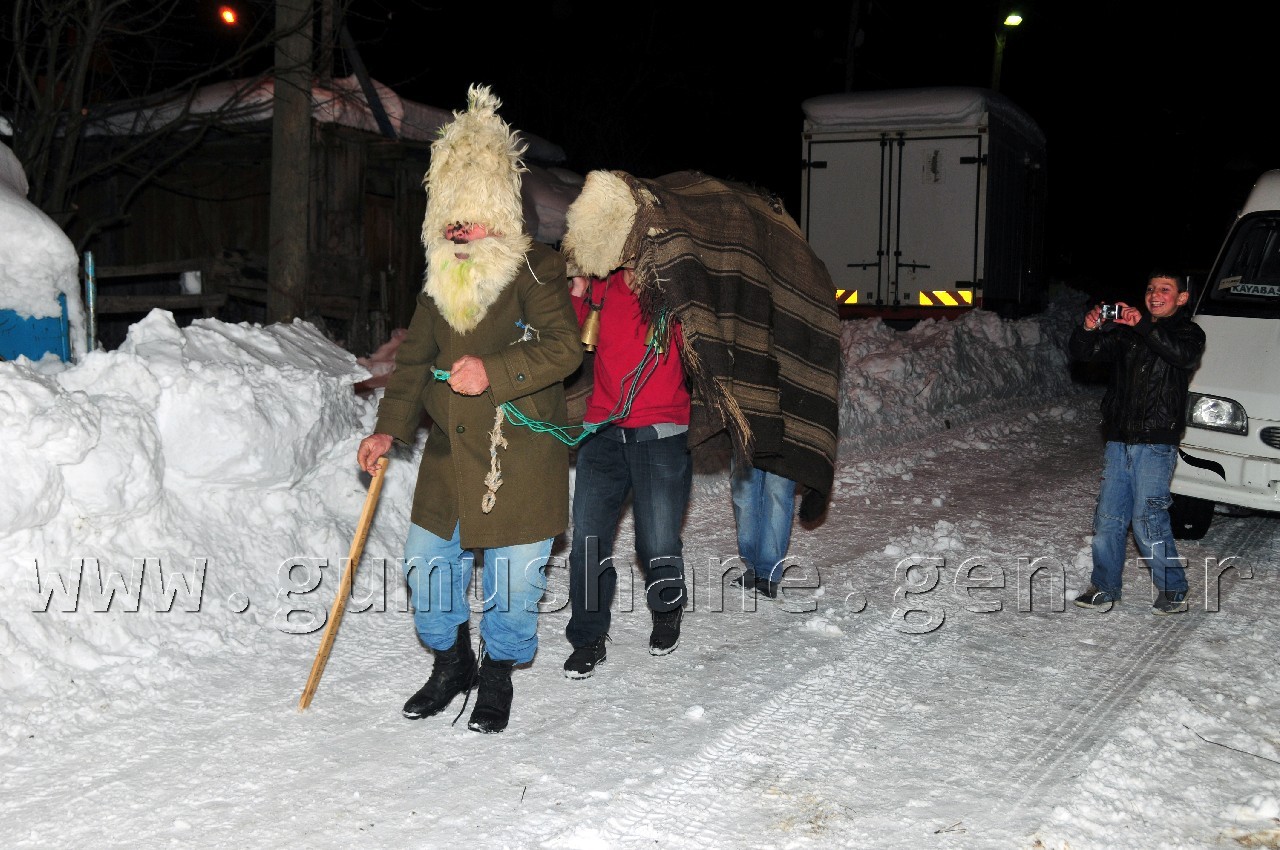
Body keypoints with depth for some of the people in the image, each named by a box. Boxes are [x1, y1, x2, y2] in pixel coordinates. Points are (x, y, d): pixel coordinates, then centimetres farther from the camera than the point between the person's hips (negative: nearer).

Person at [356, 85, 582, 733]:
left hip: (520, 459, -6)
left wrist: (494, 372, -31)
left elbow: (563, 347, -19)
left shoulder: (536, 271, -8)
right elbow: (414, 360, 16)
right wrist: (388, 429, 7)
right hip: (449, 455, 6)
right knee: (427, 564, 11)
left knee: (512, 580, 3)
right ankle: (450, 665, 34)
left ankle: (497, 676, 27)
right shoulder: (440, 283, 11)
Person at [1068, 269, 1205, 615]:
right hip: (1118, 441, 5)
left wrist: (1143, 325, -28)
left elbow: (1185, 356, -21)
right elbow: (1081, 351, 6)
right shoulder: (1124, 333, 14)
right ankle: (1104, 588, 17)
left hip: (1156, 445, -5)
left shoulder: (1188, 332, 3)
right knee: (1108, 519, 6)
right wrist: (1088, 329, -15)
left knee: (1148, 522, -7)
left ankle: (1174, 592, 7)